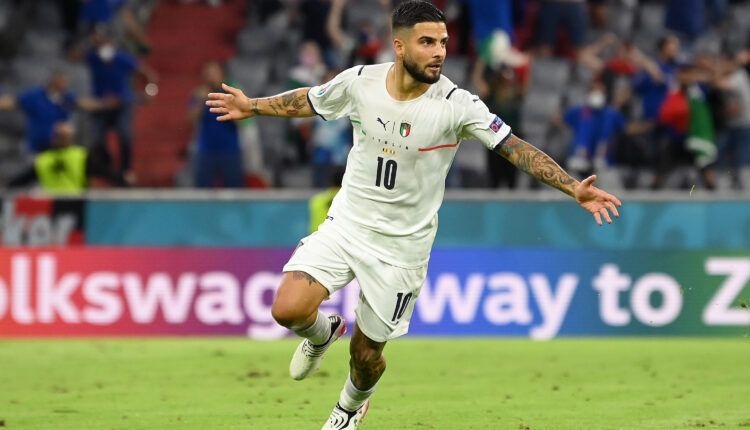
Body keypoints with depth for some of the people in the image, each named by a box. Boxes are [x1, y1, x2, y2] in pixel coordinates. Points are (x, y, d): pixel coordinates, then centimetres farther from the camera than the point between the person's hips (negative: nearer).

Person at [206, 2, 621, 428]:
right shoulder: (360, 81, -9)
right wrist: (254, 106, 24)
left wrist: (574, 188, -30)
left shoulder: (456, 104, -17)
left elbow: (516, 148, -20)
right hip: (346, 223, 2)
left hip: (401, 245, -2)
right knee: (289, 309, -18)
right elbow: (309, 101, 12)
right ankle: (323, 333, 21)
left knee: (366, 352, 6)